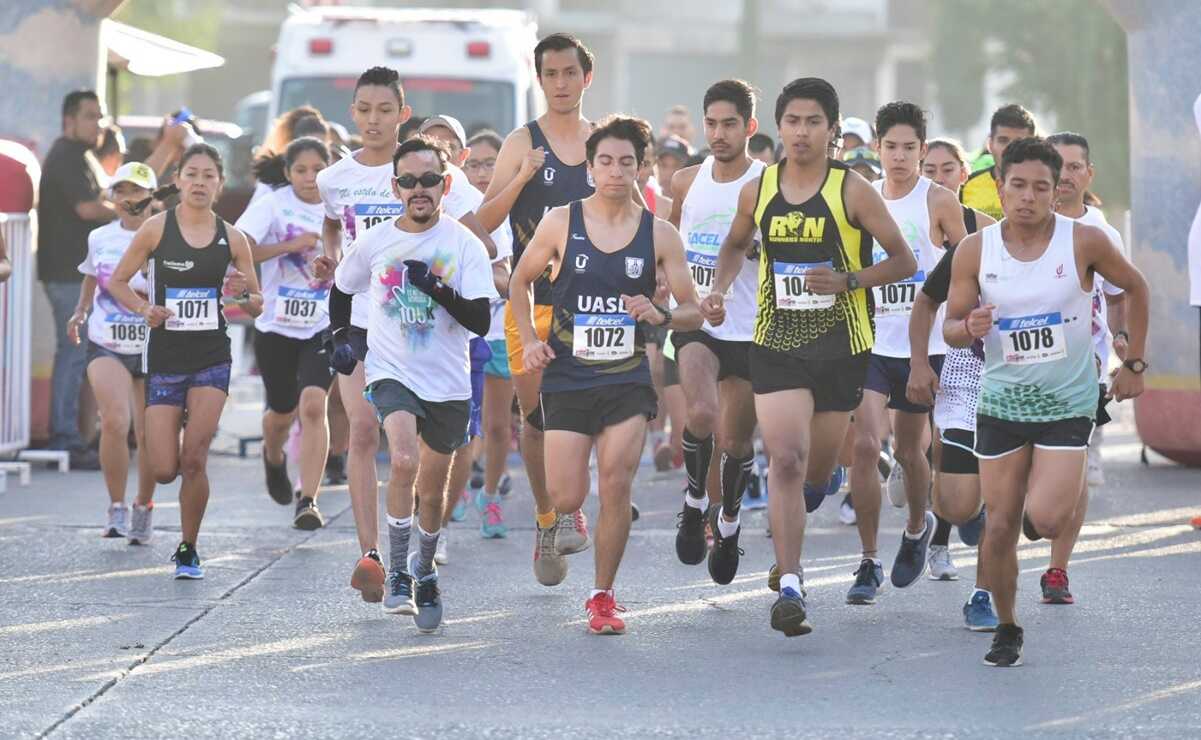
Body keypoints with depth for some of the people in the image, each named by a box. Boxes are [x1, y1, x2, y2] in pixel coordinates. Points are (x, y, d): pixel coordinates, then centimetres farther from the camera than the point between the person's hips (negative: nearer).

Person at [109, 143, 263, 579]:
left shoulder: (232, 239, 2)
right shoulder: (156, 229, -3)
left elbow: (257, 307, 9)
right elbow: (117, 282, 5)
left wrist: (243, 294, -13)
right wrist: (144, 309, -14)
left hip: (212, 358, 0)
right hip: (164, 358, 0)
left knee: (194, 461, -11)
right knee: (164, 471, -3)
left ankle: (188, 550, 7)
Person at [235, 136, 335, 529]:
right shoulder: (273, 205, -8)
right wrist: (291, 246, -25)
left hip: (324, 324, 0)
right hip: (277, 324, 0)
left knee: (312, 403, -19)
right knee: (282, 411, 15)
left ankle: (308, 500, -16)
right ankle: (274, 458, 52)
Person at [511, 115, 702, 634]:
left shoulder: (659, 235, 1)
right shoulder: (561, 223, 0)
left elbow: (693, 312, 4)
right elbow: (520, 282, 14)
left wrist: (662, 317, -17)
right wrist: (529, 340, 0)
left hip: (628, 380, 0)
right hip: (567, 377, 0)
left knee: (616, 489, -10)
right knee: (566, 500, -4)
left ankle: (603, 596, 6)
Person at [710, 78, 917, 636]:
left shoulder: (851, 191, -7)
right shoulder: (757, 191, 2)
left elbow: (904, 262, -4)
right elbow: (735, 245, 23)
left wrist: (847, 281, -19)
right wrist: (719, 290, 5)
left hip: (840, 346, -1)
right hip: (775, 344, 1)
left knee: (817, 473, 11)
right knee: (786, 461, -17)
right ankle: (789, 587, -18)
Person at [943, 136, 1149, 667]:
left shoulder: (1084, 242, -11)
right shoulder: (975, 250, -7)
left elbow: (1134, 288, 6)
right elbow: (950, 326, 1)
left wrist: (1134, 364, 5)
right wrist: (969, 329, -23)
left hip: (1068, 404, -2)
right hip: (1001, 401, 2)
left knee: (1046, 519, -16)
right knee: (1000, 526, 2)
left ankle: (1059, 496, 22)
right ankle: (1006, 628, 23)